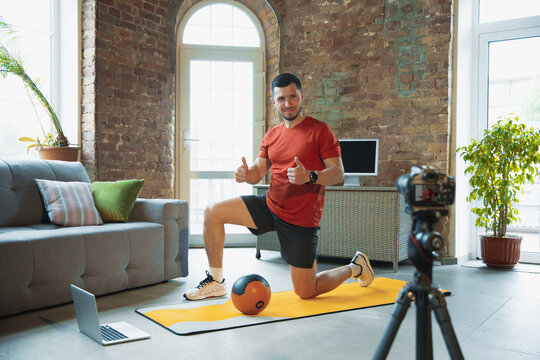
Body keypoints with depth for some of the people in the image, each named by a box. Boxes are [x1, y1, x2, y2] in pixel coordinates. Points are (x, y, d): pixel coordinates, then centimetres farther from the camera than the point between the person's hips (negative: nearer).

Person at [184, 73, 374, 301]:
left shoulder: (320, 130, -9)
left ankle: (355, 267, 30)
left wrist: (309, 177, -32)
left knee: (306, 293, 2)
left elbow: (338, 173, -13)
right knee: (212, 213, -6)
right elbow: (258, 171, 10)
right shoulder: (272, 135, 9)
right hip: (270, 205, 6)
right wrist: (246, 174, -14)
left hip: (301, 220, -5)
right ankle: (215, 281, 7)